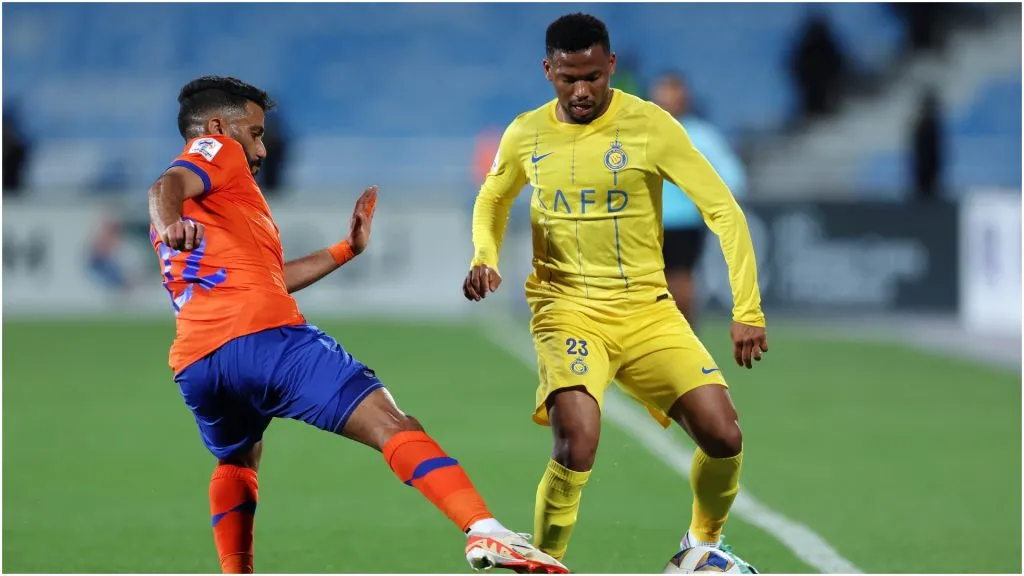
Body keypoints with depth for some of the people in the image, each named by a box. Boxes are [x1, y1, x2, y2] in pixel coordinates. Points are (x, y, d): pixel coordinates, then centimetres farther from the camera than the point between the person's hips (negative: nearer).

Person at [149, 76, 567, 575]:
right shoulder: (217, 150, 13)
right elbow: (167, 185, -11)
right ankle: (484, 531, -33)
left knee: (237, 461, 36)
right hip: (264, 337, -8)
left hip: (195, 364, 8)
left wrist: (347, 249, 44)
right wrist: (171, 224, -33)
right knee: (391, 425, -15)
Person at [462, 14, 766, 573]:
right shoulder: (525, 135, 0)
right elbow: (492, 200, 22)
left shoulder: (649, 125, -8)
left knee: (723, 436, -10)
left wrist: (747, 311, -11)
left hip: (648, 310, 1)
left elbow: (722, 209, -6)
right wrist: (484, 258, 1)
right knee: (577, 444, -26)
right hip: (567, 310, -1)